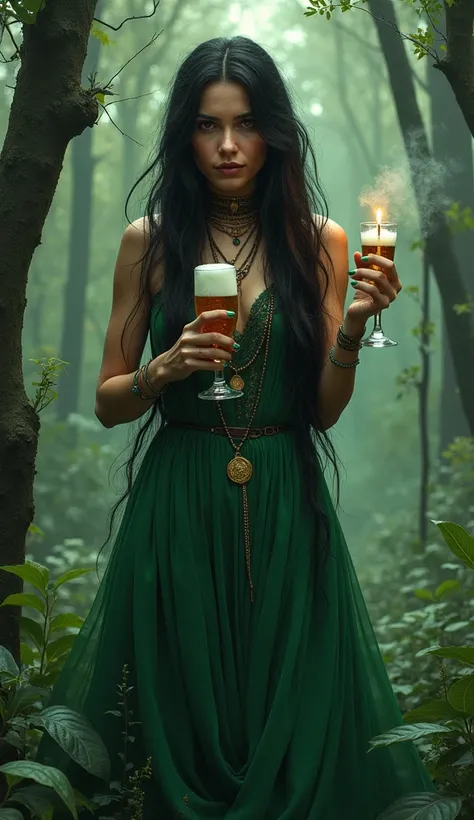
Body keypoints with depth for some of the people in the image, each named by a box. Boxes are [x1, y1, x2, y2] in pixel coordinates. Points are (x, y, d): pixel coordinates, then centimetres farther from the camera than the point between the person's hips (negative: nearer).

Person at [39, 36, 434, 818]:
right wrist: (168, 367, -13)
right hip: (179, 509, 0)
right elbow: (108, 401, 6)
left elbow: (325, 410, 3)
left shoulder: (320, 241, 3)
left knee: (287, 718, 7)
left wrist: (352, 326, -13)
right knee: (185, 725, 6)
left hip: (285, 510, 1)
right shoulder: (150, 241, 2)